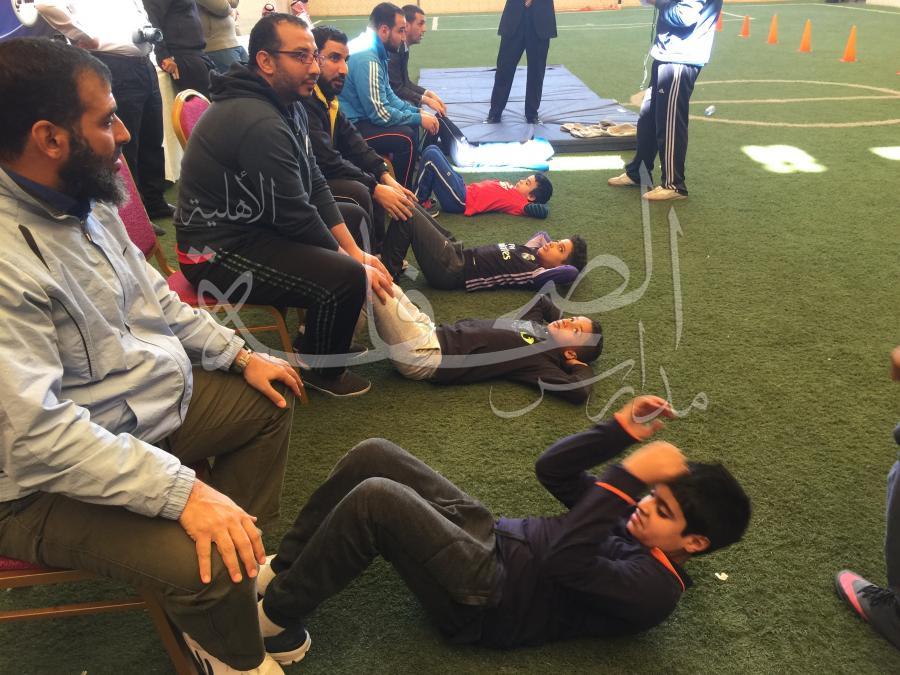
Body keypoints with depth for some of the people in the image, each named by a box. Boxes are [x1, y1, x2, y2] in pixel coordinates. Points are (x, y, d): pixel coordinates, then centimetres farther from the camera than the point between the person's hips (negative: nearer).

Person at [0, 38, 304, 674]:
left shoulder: (87, 201, -1)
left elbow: (151, 294, 13)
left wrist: (239, 353, 9)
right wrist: (183, 491, -35)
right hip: (52, 479, -9)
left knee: (269, 400, 17)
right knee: (208, 565, -26)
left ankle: (247, 559, 20)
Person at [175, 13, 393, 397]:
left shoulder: (285, 105, 4)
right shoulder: (259, 123, -27)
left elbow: (314, 185, 6)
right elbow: (296, 218, -24)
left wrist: (356, 251, 0)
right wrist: (355, 265, -11)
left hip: (252, 225, 11)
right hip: (218, 251, -11)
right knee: (346, 278, -24)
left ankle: (315, 338, 27)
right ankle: (324, 371, 5)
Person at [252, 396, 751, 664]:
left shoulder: (654, 590, -12)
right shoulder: (634, 521, 13)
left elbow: (565, 562, -28)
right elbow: (551, 470, 12)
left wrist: (630, 474, -29)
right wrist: (620, 430, 0)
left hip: (480, 598, -9)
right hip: (488, 536, 9)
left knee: (374, 499, -29)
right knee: (372, 456, -6)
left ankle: (275, 616, -7)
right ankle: (282, 570, 8)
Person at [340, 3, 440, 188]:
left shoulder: (375, 51, 7)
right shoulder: (366, 58, -23)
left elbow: (388, 96, 16)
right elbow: (380, 114, -25)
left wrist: (418, 111, 2)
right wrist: (419, 119, -13)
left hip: (362, 117, 11)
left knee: (411, 125, 13)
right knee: (406, 137, -22)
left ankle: (407, 187, 20)